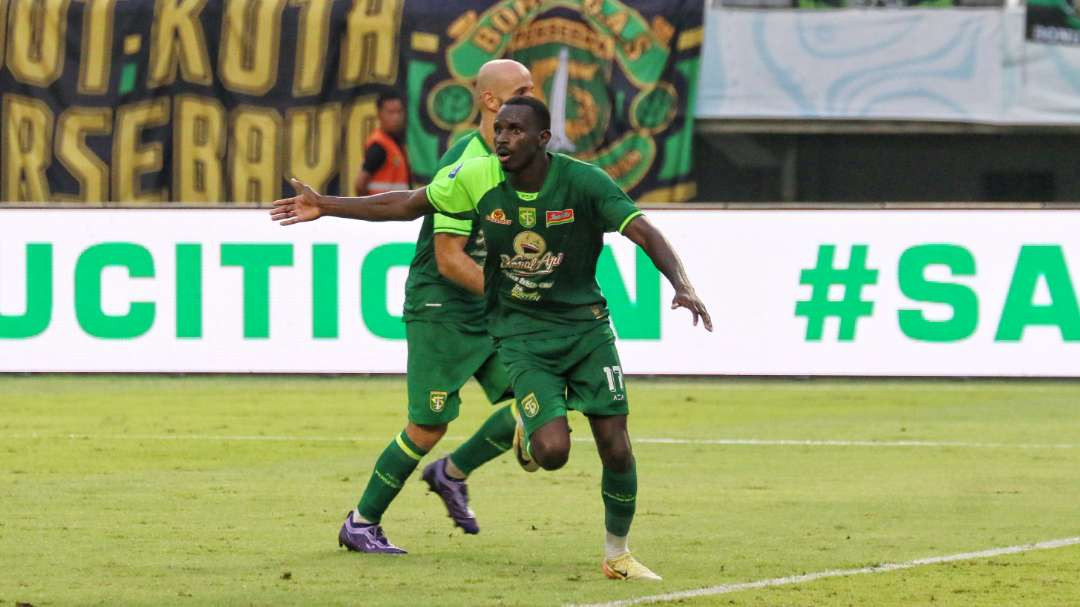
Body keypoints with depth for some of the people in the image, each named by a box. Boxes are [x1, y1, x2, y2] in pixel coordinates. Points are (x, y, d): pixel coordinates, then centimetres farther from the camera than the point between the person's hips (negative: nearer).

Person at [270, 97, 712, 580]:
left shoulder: (584, 182, -16)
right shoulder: (479, 178, -9)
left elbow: (645, 233, -22)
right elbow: (406, 205, 4)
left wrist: (682, 285, -40)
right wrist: (326, 207, 3)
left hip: (585, 324, 0)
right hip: (521, 334, 0)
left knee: (616, 449, -4)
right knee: (552, 451, -20)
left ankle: (617, 555, 20)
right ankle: (528, 428, 19)